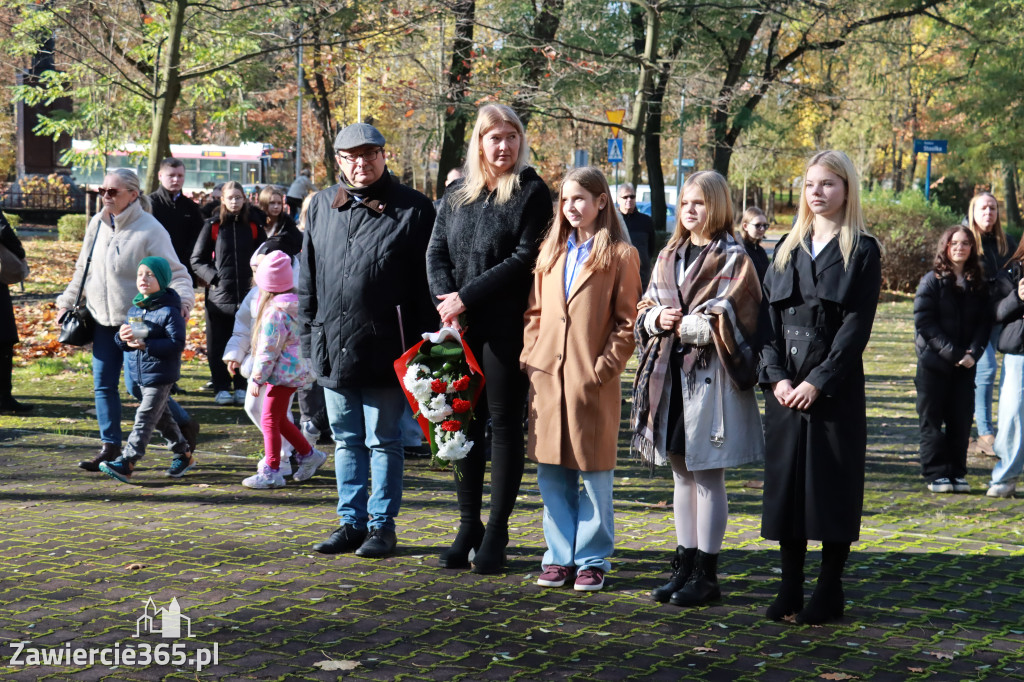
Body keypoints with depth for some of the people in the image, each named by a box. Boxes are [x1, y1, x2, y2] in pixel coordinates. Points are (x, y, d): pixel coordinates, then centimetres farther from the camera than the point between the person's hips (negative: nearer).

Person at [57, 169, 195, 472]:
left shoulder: (149, 230, -13)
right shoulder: (97, 224, 5)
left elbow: (176, 271, -14)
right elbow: (83, 268, 18)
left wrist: (183, 298, -33)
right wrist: (67, 300, 20)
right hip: (103, 320, 6)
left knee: (137, 384, -8)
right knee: (103, 384, 5)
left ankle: (184, 427, 13)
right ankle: (110, 447, 14)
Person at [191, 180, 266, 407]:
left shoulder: (253, 226, 8)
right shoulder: (213, 226, 3)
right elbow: (197, 259, 5)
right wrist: (212, 277, -8)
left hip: (247, 294, 1)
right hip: (219, 295, -1)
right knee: (218, 346, 2)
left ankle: (241, 387, 14)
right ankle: (221, 388, 10)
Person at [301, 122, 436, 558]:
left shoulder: (412, 209, -4)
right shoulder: (321, 207, 11)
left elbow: (426, 281, -4)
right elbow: (307, 278, 17)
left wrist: (420, 347, -9)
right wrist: (310, 334, 11)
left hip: (385, 350, -5)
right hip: (334, 349, 5)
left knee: (383, 440, 4)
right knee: (346, 441, 13)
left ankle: (382, 524, 14)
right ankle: (351, 522, 23)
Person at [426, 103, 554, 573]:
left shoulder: (531, 192, -2)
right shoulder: (457, 195, 14)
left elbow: (525, 258, -11)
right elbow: (436, 251, 10)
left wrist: (467, 297, -13)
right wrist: (446, 297, -9)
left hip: (507, 327, -5)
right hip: (460, 326, 5)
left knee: (503, 423, 0)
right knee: (464, 423, 8)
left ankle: (496, 532, 7)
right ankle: (468, 526, 17)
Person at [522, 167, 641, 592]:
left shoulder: (620, 255, -1)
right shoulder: (551, 251, 14)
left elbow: (627, 323, -4)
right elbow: (534, 312, 17)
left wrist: (604, 368, -12)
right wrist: (530, 356, 4)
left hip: (593, 380, -4)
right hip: (547, 377, 5)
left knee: (594, 473, 4)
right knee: (552, 472, 7)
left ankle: (592, 559, 13)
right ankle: (559, 556, 16)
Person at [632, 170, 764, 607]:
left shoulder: (733, 259, -5)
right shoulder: (668, 257, 15)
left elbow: (730, 321, -13)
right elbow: (646, 311, 15)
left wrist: (684, 325, -10)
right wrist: (658, 319, -5)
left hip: (711, 378, -6)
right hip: (669, 375, 7)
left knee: (708, 476, -1)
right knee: (682, 474, 12)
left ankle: (706, 574, 6)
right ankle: (684, 566, 20)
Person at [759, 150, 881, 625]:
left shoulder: (862, 252, -1)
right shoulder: (787, 249, 13)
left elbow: (857, 326, -9)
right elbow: (769, 318, 7)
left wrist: (819, 381, -16)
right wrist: (776, 376, -7)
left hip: (836, 387, -4)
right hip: (785, 386, 5)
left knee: (833, 485, 0)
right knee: (785, 481, 6)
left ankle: (829, 591, 8)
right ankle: (790, 589, 14)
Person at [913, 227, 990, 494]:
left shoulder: (979, 284, 7)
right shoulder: (932, 281, -2)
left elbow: (984, 322, 5)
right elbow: (924, 323, -8)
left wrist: (973, 353, -11)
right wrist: (952, 352, -15)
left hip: (965, 364, 3)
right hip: (934, 362, -3)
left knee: (961, 420, 3)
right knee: (932, 420, 0)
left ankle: (957, 472, 12)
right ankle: (936, 474, 5)